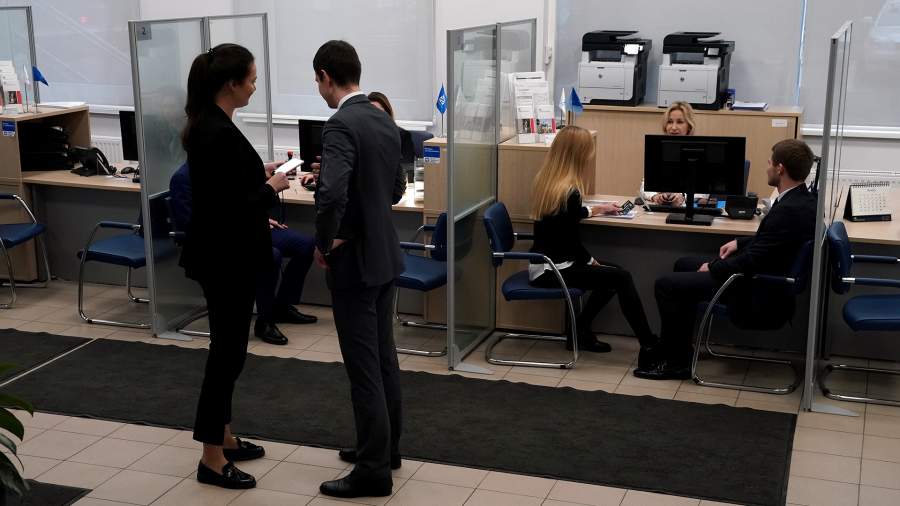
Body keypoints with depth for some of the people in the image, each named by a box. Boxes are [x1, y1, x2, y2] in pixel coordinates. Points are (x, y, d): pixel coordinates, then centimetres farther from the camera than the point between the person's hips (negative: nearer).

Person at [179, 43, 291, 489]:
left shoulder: (207, 123, 8)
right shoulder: (218, 132, -23)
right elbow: (231, 207, -24)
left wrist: (261, 174, 13)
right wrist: (272, 187, -11)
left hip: (221, 253, 10)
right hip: (224, 259, -10)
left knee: (228, 346, 18)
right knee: (228, 350, -1)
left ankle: (222, 437, 31)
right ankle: (211, 460, 10)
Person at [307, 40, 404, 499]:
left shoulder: (341, 125, -20)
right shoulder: (385, 121, 8)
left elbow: (332, 194, -34)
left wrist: (323, 243, -19)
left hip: (354, 260, -9)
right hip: (384, 253, 9)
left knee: (363, 367, -2)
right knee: (383, 356, 17)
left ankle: (373, 470, 6)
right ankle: (385, 447, 30)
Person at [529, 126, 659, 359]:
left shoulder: (546, 180, 5)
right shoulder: (568, 192, -23)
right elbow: (571, 242, -18)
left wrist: (599, 208, 30)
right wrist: (590, 260, 0)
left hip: (545, 263, 10)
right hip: (550, 270, -10)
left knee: (614, 273, 13)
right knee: (622, 278, -9)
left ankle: (580, 331, 15)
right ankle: (650, 347, -3)